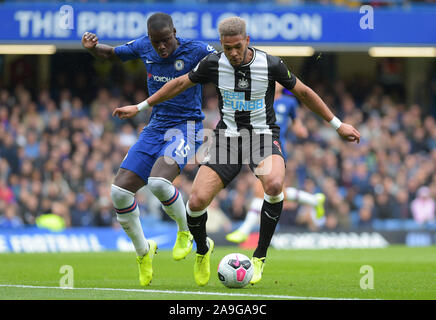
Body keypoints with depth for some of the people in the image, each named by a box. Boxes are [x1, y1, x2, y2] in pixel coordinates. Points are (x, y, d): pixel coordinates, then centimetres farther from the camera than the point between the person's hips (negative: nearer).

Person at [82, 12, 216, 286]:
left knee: (158, 182, -32)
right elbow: (111, 54, 18)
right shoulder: (144, 47, 2)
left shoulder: (196, 51, -11)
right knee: (119, 191, -6)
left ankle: (186, 232, -2)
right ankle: (143, 251, 17)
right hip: (156, 128, 6)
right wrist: (92, 47, -3)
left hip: (186, 129, -6)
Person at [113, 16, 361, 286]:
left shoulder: (270, 65, -12)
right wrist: (140, 107, 14)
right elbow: (181, 84, 10)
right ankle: (203, 250, 20)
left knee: (274, 184, -35)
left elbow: (303, 92, 2)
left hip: (263, 136, -2)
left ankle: (260, 256, -17)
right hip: (227, 137, 2)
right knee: (197, 201, -15)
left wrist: (338, 125, 6)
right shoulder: (213, 64, -6)